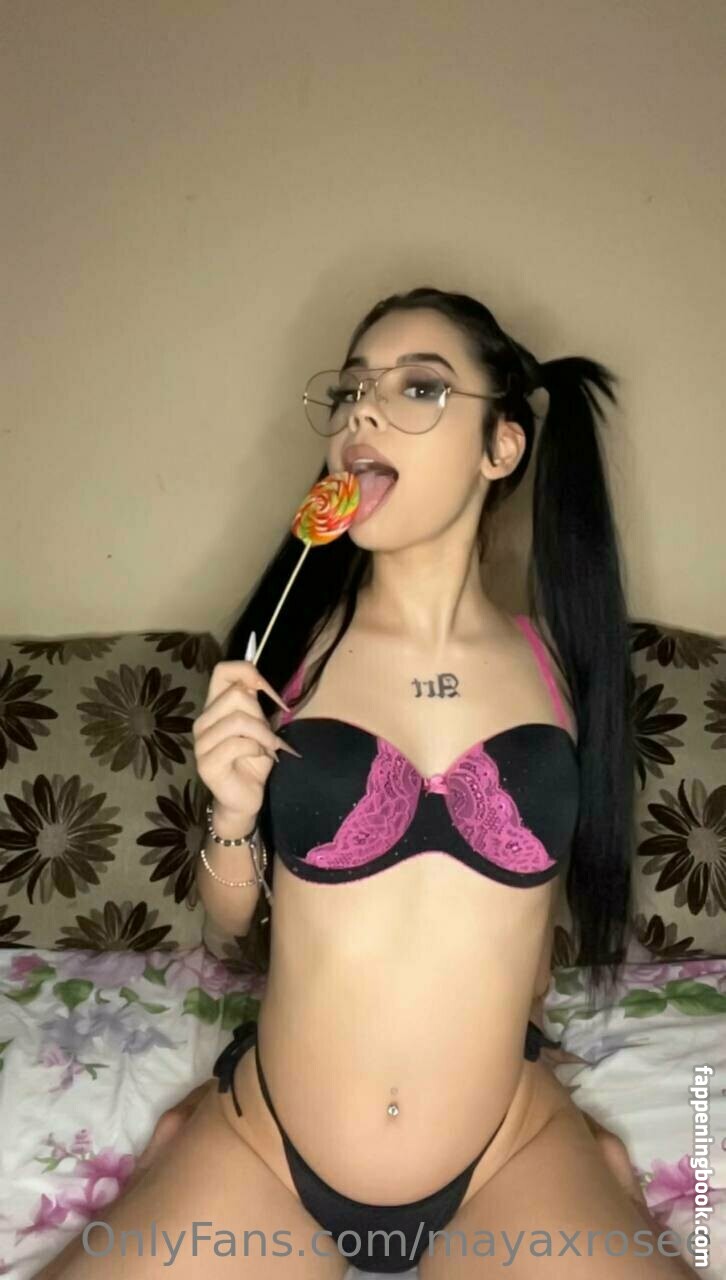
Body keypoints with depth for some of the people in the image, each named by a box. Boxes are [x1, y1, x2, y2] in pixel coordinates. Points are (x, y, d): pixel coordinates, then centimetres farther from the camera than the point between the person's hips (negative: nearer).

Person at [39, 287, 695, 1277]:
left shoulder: (557, 663, -4)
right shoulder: (286, 645, -6)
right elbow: (234, 917, 4)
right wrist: (234, 812, -15)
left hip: (506, 1157, 1)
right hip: (268, 1150, 0)